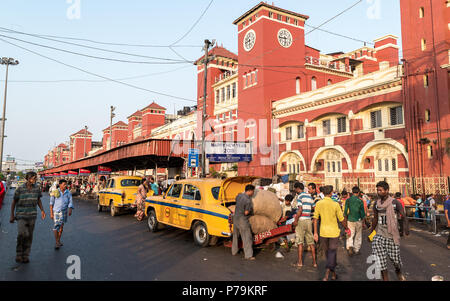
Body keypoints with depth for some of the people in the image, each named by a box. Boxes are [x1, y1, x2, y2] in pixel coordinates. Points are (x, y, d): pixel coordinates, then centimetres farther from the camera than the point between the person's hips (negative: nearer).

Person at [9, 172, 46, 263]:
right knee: (22, 234, -17)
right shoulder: (20, 189, -9)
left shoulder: (36, 188, 0)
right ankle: (19, 254, 5)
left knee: (29, 236, 7)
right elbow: (13, 202, 0)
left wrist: (42, 210, 2)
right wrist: (12, 216, 1)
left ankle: (25, 256, 21)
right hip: (21, 215, -3)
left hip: (32, 215, 3)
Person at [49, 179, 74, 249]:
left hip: (64, 212, 3)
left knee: (61, 227, 12)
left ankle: (58, 241, 25)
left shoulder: (68, 193, 2)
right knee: (56, 226, -13)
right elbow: (51, 203, 1)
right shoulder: (55, 192, -4)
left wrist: (70, 210, -20)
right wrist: (51, 213, -2)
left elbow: (70, 202, -2)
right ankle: (56, 242, -6)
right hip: (56, 211, -3)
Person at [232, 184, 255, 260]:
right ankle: (248, 255, 1)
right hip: (243, 220, -8)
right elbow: (246, 213, -21)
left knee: (235, 236, 22)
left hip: (235, 218, 8)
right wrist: (251, 210, -2)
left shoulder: (239, 195, -1)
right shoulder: (248, 201, -23)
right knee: (247, 238, -1)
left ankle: (234, 251, 35)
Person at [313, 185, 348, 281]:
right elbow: (341, 219, -5)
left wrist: (315, 233, 3)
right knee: (332, 252, 5)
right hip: (334, 232, -2)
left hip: (323, 232, 3)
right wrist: (346, 228, 14)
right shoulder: (335, 204, -11)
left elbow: (315, 218, -3)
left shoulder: (318, 203, -5)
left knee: (328, 253, 18)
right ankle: (327, 272, -13)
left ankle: (333, 273, 33)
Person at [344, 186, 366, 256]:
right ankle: (356, 250, 20)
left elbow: (345, 211, -1)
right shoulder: (360, 201, -8)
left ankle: (349, 246, -16)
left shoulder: (348, 200, -3)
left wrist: (346, 219, 12)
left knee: (350, 235, 7)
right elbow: (362, 212, -6)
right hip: (358, 220, -1)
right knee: (358, 236, 14)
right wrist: (363, 218, 9)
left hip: (350, 220, 1)